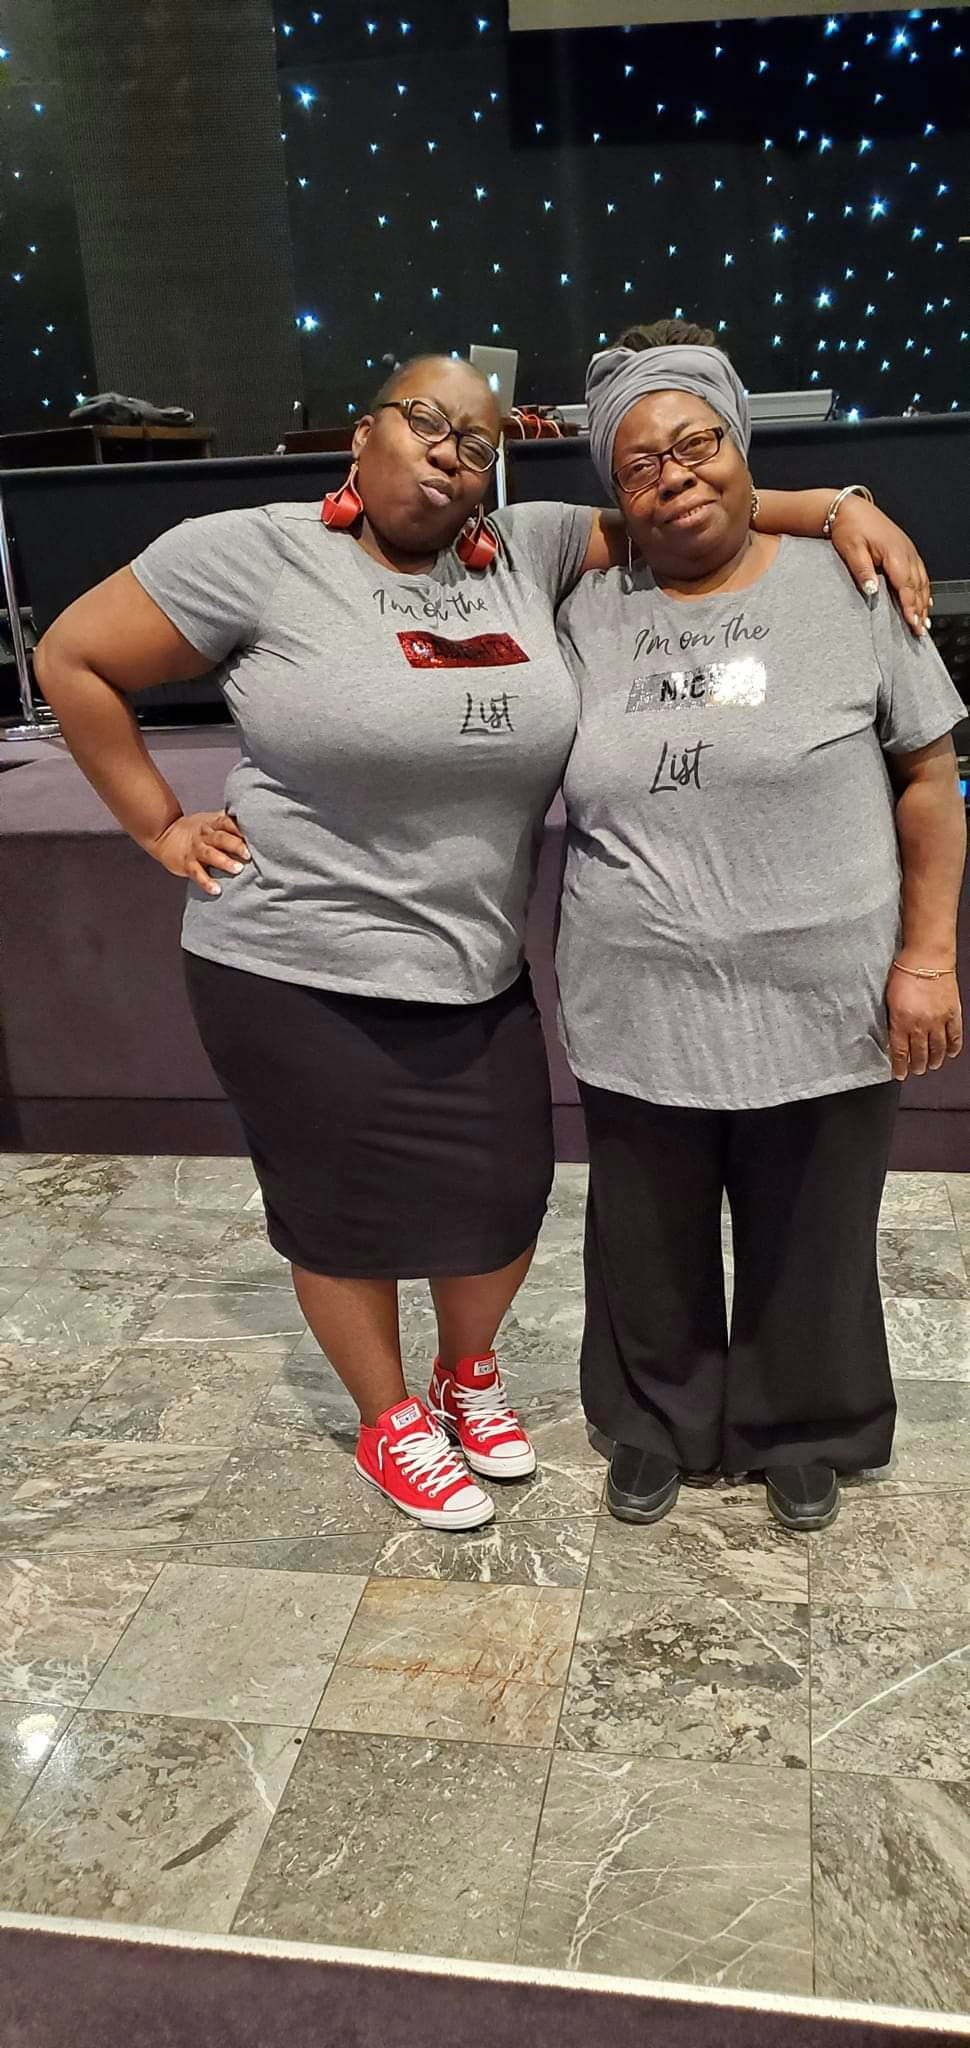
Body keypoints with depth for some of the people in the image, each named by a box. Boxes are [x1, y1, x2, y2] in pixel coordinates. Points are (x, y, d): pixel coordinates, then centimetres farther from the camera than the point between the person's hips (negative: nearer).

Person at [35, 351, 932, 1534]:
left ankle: (468, 1372, 46)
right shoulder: (252, 555, -9)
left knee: (505, 1203, 14)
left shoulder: (529, 552, 3)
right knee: (349, 1216, 12)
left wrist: (834, 507, -8)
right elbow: (74, 659, -3)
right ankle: (390, 1422, 38)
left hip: (482, 978, 5)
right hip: (303, 979, -4)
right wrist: (163, 829, -4)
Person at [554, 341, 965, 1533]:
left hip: (817, 1006, -2)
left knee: (807, 1243, 15)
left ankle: (800, 1434, 39)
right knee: (651, 1244, 16)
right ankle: (657, 1426, 40)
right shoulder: (589, 619, 4)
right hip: (639, 1011, 2)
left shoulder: (848, 590, -3)